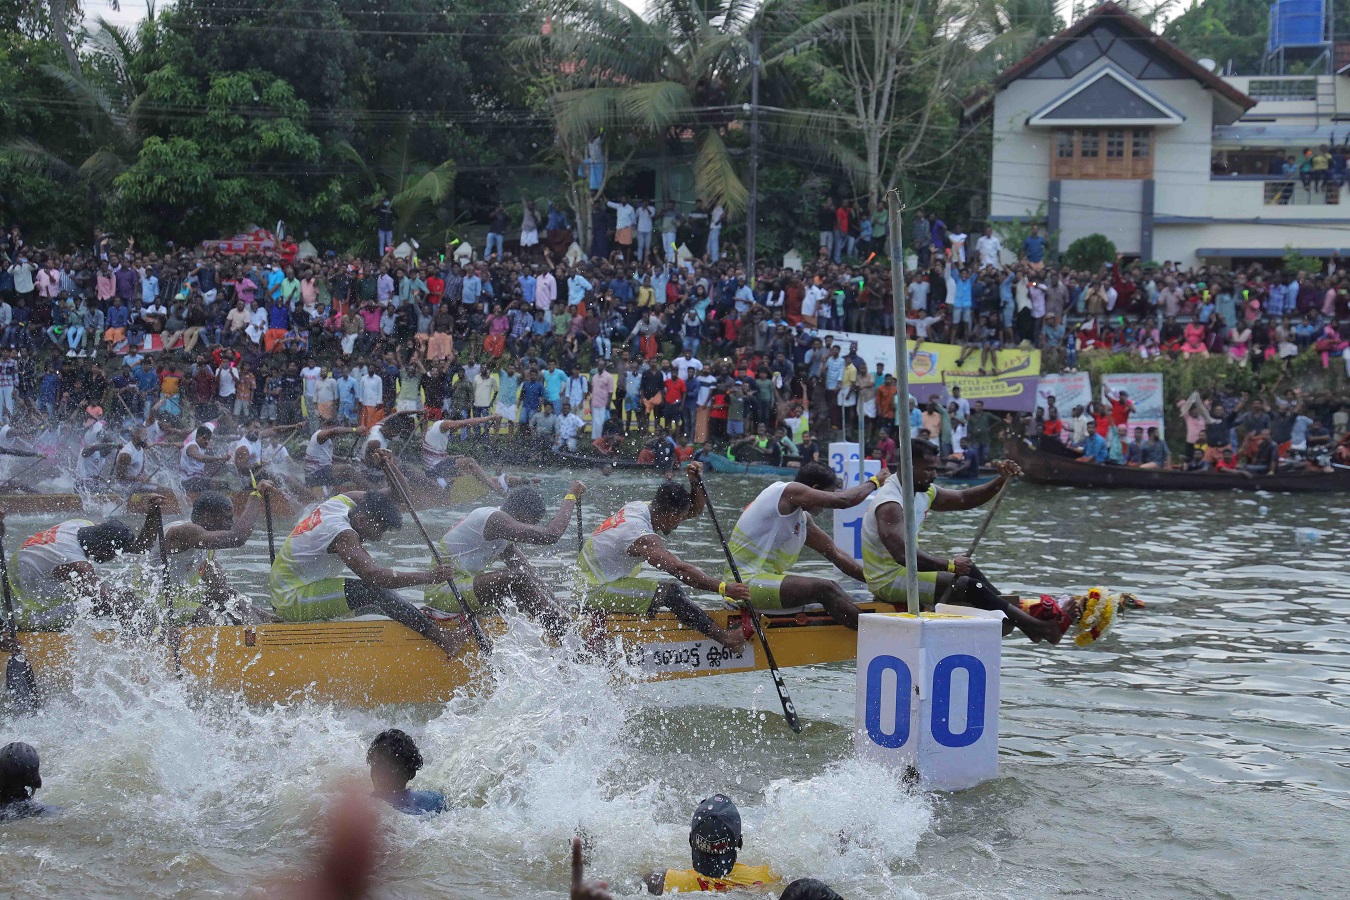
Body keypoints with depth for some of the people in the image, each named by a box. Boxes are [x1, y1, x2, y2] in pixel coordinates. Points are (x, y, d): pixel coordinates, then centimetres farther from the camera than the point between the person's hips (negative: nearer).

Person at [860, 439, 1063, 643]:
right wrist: (950, 565, -29)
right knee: (968, 586, -14)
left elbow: (964, 499, 16)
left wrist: (1002, 480, 2)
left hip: (904, 569, 10)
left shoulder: (924, 492, 6)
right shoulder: (889, 504, -24)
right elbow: (902, 554, -35)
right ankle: (1035, 626, -7)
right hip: (887, 581, -10)